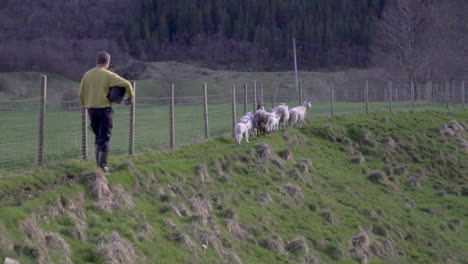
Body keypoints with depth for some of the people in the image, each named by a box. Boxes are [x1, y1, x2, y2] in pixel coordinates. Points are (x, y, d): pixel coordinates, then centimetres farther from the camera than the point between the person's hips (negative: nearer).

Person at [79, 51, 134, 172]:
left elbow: (81, 93, 6)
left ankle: (98, 162, 11)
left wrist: (85, 105, 22)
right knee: (105, 137, 1)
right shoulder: (108, 75, -8)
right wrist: (131, 96, 3)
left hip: (91, 109, 4)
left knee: (98, 136, 17)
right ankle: (103, 164, -2)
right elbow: (126, 83, -13)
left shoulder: (87, 75, 5)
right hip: (105, 108, -4)